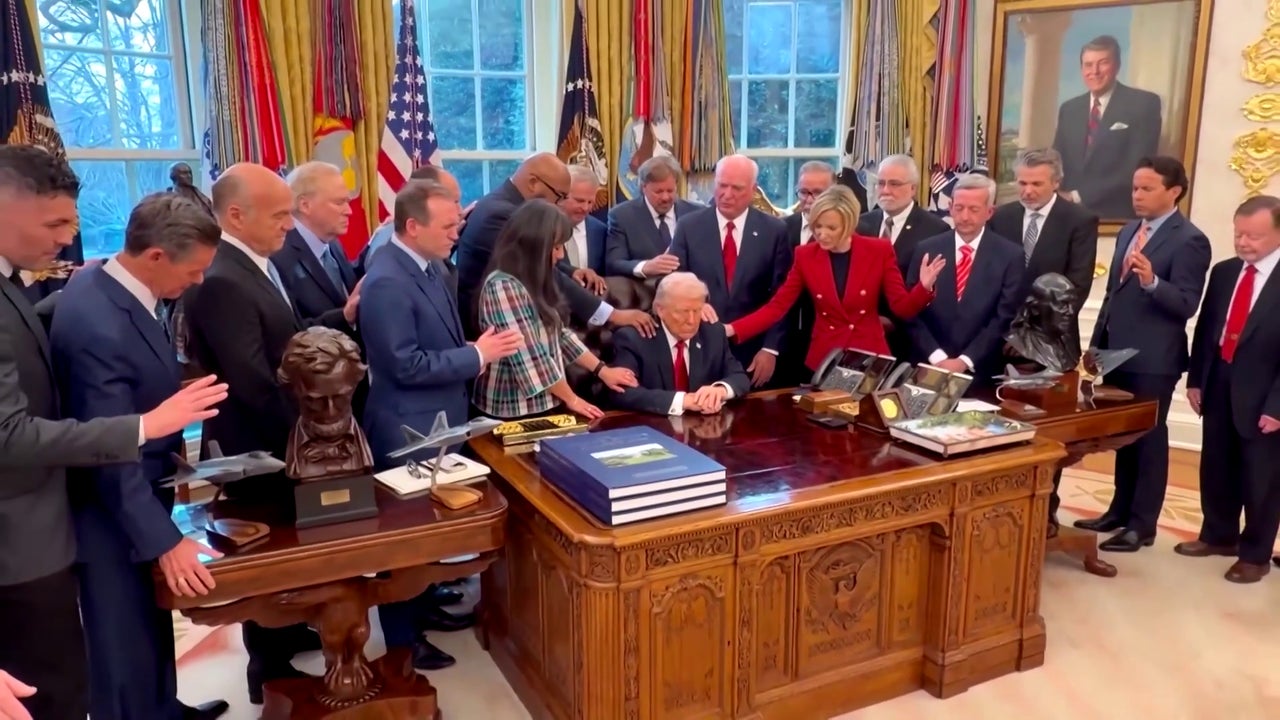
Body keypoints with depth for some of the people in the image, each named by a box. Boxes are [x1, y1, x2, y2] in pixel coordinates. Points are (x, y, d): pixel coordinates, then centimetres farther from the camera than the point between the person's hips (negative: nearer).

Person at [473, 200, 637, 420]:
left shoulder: (533, 282, 8)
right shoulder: (503, 287, -20)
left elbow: (559, 334, 13)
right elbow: (530, 358, -21)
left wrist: (602, 370, 8)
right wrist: (571, 399, -12)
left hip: (543, 403, 8)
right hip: (515, 410, -8)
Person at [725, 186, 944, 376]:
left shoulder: (879, 251, -6)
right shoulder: (805, 256, -2)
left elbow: (902, 308, -6)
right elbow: (776, 307, -6)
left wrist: (924, 287, -26)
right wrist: (731, 330, -18)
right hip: (823, 360, 1)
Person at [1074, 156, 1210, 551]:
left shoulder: (1189, 240, -12)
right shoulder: (1128, 232, 13)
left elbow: (1187, 305, -18)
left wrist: (1152, 281, -36)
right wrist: (1096, 343, 14)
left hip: (1154, 359, -8)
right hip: (1118, 353, 8)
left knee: (1149, 438, 2)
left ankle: (1142, 524, 12)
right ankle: (1120, 510, 28)